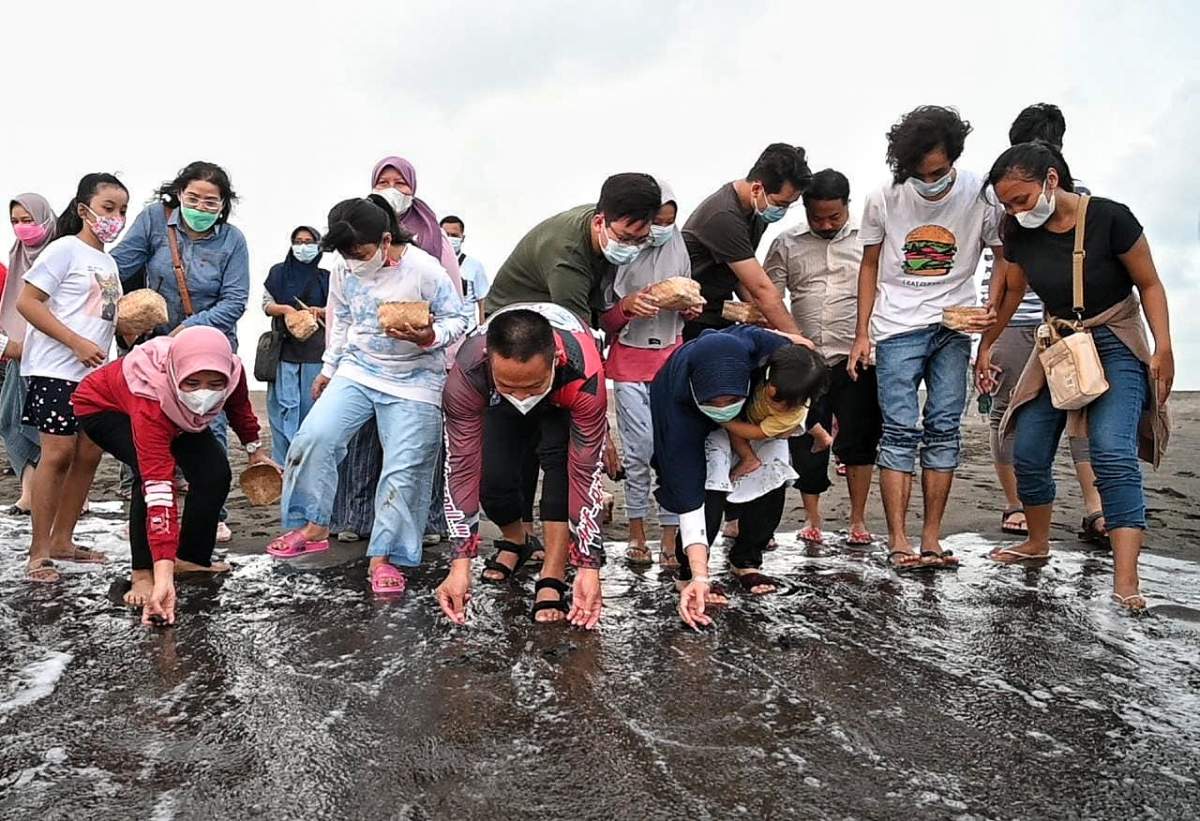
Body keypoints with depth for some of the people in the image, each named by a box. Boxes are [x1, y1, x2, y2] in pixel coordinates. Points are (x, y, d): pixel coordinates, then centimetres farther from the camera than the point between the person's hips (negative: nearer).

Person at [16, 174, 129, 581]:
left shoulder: (108, 261, 16)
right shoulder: (66, 248, -6)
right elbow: (27, 302, -13)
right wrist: (77, 344, -18)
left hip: (94, 374, 8)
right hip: (57, 370, -8)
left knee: (89, 453, 8)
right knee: (59, 452, -9)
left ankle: (62, 540, 19)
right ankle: (39, 552, -1)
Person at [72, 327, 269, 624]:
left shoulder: (232, 373, -34)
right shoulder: (151, 402, -46)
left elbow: (239, 405, -6)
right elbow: (159, 491, -50)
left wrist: (254, 447, 8)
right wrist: (163, 579, -54)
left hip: (175, 411, 5)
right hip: (102, 406, -5)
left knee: (215, 471, -11)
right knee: (152, 475, -30)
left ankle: (192, 559, 8)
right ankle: (143, 574, -16)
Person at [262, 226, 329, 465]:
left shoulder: (326, 277, 7)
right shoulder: (278, 272, 10)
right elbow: (266, 304, 8)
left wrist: (319, 311, -10)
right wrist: (285, 309, -11)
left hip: (315, 352, 0)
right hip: (283, 348, 0)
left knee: (309, 404, 3)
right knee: (283, 404, -3)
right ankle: (280, 463, 3)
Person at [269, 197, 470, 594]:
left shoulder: (426, 270, -16)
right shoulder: (345, 271, -2)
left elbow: (457, 319, -8)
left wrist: (428, 337, -27)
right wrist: (328, 368, 19)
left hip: (413, 380, -4)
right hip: (357, 370, 4)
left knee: (403, 468, -7)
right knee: (314, 436, -14)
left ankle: (383, 556, 5)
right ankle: (313, 526, 4)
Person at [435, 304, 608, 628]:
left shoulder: (584, 373, -44)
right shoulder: (467, 373, -40)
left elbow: (586, 472, -37)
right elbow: (462, 468, -34)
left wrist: (589, 567, -37)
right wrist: (460, 565, -35)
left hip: (565, 401, -1)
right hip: (499, 406, 2)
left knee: (561, 462, -27)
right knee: (492, 475, -13)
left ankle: (552, 581, -19)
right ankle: (515, 541, 20)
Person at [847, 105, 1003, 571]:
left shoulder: (980, 196, -5)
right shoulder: (883, 200, -4)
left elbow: (1004, 260, 5)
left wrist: (993, 312, -13)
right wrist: (861, 335, 2)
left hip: (954, 328, 2)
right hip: (897, 328, -1)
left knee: (944, 429, 2)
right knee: (900, 432, -6)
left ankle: (931, 539, 9)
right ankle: (898, 543, -2)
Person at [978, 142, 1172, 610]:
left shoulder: (1109, 218, -19)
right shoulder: (1019, 233, -6)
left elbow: (1149, 284, -8)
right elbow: (1013, 291, 11)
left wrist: (1163, 348, -13)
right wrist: (986, 345, 16)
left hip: (1115, 346, -5)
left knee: (1113, 452, -21)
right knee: (1028, 452, 4)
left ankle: (1125, 580, -21)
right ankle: (1037, 543, 28)